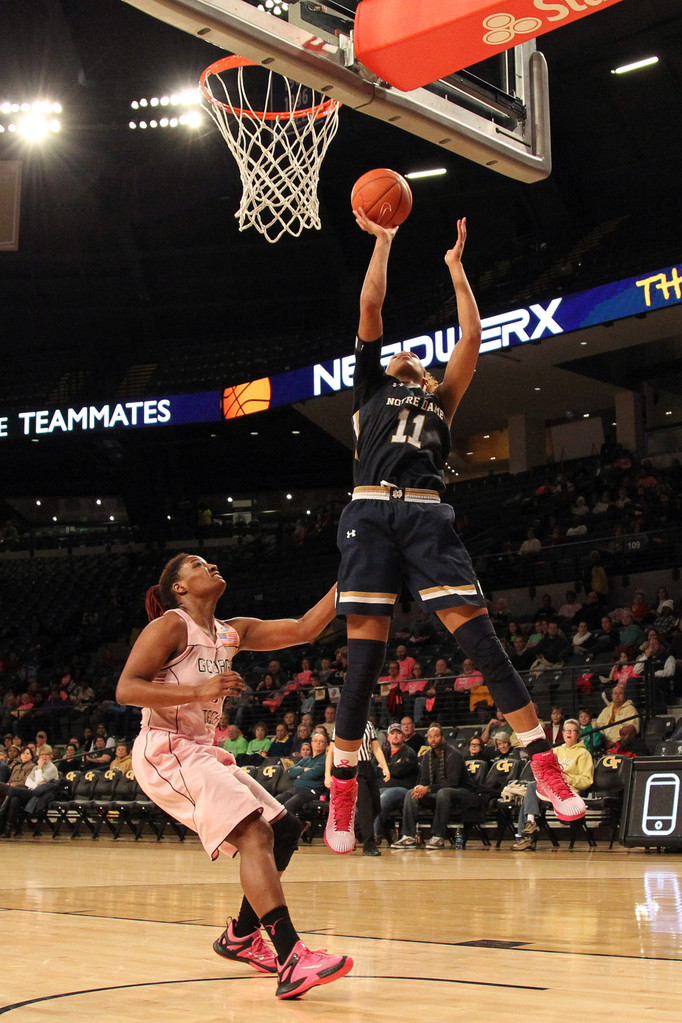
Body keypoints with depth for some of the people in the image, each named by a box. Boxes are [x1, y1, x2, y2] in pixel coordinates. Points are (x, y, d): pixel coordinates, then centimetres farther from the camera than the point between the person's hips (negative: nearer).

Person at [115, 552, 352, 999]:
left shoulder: (234, 632, 14)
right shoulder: (171, 626, -7)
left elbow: (304, 629, 8)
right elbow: (125, 689, -16)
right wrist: (200, 691, -26)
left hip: (202, 751, 9)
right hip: (165, 750, -9)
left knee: (286, 829, 9)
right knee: (256, 833, -24)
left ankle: (240, 936, 22)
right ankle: (291, 960, -34)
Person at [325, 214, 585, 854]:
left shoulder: (439, 400, 28)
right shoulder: (370, 387, 23)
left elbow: (471, 335, 22)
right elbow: (370, 306, 16)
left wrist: (455, 265, 30)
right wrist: (382, 240, 22)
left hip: (428, 518, 2)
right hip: (371, 514, -2)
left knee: (481, 639, -8)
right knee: (363, 657, -7)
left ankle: (545, 766, -9)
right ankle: (342, 793, 1)